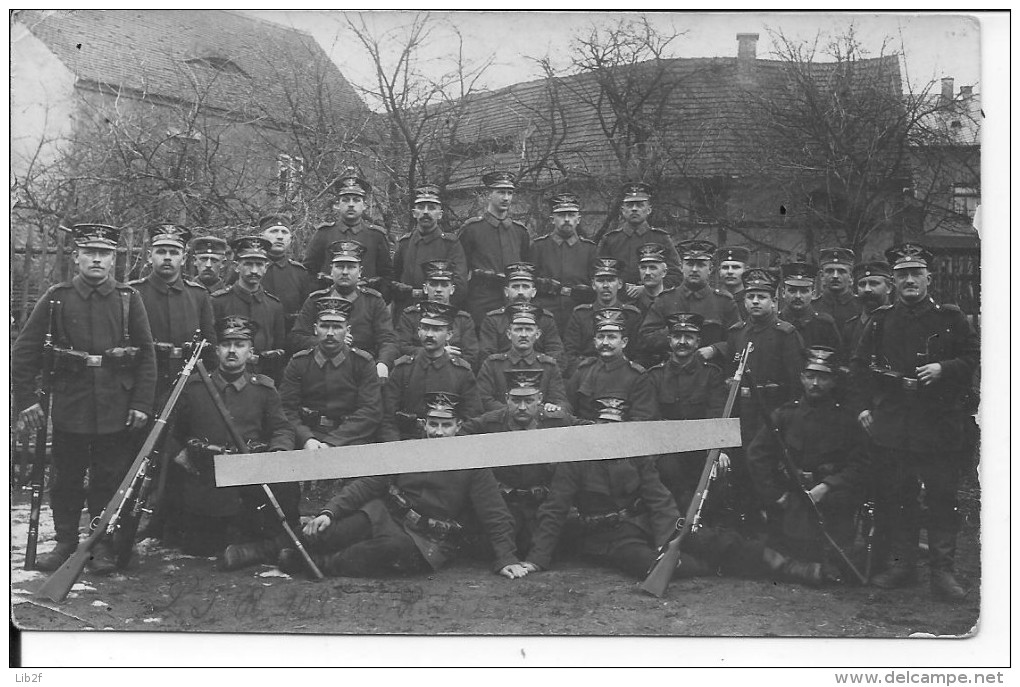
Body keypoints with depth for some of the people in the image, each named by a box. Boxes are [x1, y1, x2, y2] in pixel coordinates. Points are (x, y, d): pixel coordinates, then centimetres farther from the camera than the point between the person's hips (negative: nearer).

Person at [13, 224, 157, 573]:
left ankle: (103, 546, 19)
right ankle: (65, 542, 23)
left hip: (116, 410, 0)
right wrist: (26, 400, -3)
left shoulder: (129, 298, 2)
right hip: (70, 407, 0)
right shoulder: (56, 298, 1)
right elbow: (24, 351, 3)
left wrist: (142, 404, -5)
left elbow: (146, 354, 1)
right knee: (65, 479, 9)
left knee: (110, 479, 7)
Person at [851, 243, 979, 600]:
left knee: (942, 497, 1)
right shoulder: (880, 320, 10)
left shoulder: (950, 318, 4)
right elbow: (861, 366, 12)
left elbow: (974, 357, 4)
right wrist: (863, 406, 3)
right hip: (891, 425, 2)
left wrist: (944, 369, -13)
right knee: (895, 497, 6)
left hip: (941, 425, -2)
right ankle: (901, 564, 19)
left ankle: (942, 570, 9)